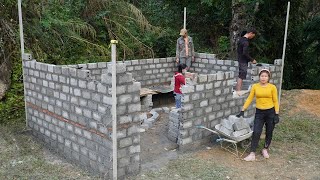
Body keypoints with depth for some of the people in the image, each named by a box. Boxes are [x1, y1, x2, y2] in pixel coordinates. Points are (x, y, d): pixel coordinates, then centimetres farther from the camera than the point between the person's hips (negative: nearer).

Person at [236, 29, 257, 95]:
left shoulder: (241, 39, 10)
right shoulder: (246, 41, -20)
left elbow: (238, 50, 18)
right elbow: (245, 53, -25)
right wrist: (252, 60, -17)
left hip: (240, 59, 10)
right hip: (243, 61, -10)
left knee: (240, 75, 15)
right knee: (241, 76, -7)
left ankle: (237, 89, 22)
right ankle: (238, 90, -5)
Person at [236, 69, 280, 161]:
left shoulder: (272, 87, -6)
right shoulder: (255, 86, -2)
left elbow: (275, 101, -2)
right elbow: (249, 99, 1)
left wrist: (276, 114, -7)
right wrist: (242, 110, -3)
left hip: (270, 112, 0)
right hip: (259, 112, 0)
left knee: (269, 133, 12)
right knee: (256, 133, -6)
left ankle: (265, 149, 33)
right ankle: (252, 154, -4)